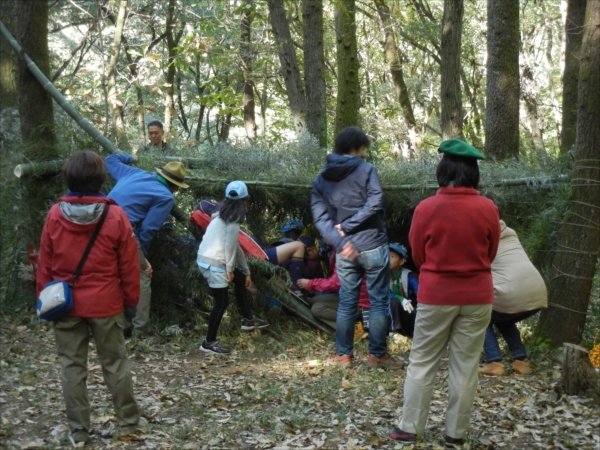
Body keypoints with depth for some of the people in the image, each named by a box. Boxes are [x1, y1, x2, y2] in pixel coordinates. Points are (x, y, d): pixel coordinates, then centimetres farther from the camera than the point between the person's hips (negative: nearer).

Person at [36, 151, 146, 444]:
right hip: (106, 304, 0)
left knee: (72, 366, 7)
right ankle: (129, 420, 20)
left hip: (66, 304, 1)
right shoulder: (115, 216, -8)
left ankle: (79, 430, 11)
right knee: (114, 363, 11)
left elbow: (44, 263, 0)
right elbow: (129, 266, -4)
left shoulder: (55, 215, -6)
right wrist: (131, 300, 7)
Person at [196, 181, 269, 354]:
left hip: (206, 259, 10)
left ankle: (248, 319, 35)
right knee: (221, 302, -3)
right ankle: (209, 342, 3)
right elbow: (229, 245, -17)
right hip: (214, 263, -10)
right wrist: (230, 269, -7)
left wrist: (246, 271, 21)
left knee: (240, 278, 25)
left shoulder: (223, 215, 17)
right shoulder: (233, 219, -11)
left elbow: (235, 246, 19)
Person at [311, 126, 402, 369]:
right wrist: (348, 226, -11)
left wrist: (339, 240, -10)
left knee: (346, 302, 13)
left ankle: (343, 354, 17)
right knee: (379, 301, 6)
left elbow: (320, 216, -2)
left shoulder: (321, 179, 8)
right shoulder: (366, 170, -5)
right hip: (372, 246, -4)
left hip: (344, 250, 4)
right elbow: (374, 203, -17)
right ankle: (377, 354, 10)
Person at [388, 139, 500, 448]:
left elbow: (417, 255, 2)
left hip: (436, 295, -1)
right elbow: (490, 254, 6)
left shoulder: (426, 208, -11)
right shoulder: (488, 209, -7)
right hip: (477, 297, 1)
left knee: (422, 363, 10)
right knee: (465, 366, 8)